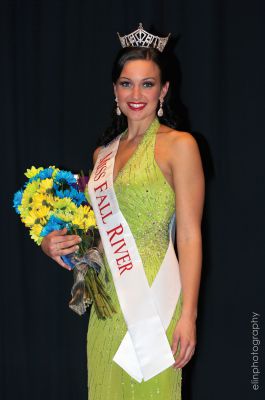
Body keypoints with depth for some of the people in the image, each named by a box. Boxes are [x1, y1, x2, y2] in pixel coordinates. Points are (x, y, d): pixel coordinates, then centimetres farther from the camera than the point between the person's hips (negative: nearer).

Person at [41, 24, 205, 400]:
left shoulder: (179, 145, -6)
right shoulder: (103, 152, 13)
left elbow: (189, 236, -10)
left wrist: (188, 314, -15)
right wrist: (55, 242, 2)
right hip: (107, 298, 6)